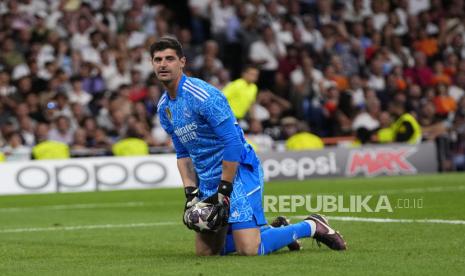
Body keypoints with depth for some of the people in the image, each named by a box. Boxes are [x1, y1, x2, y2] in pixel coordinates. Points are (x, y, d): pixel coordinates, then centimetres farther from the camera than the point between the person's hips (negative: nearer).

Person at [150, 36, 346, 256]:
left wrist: (224, 191, -19)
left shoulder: (203, 95, -19)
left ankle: (312, 226, 4)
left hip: (237, 172, -9)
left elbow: (233, 143, -21)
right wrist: (191, 192, 4)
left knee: (249, 250, -18)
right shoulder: (164, 107, 8)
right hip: (207, 181, 9)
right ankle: (271, 230, 24)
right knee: (205, 251, 7)